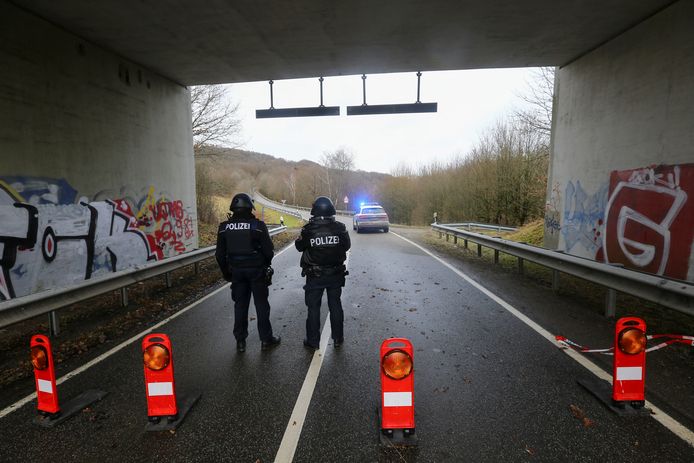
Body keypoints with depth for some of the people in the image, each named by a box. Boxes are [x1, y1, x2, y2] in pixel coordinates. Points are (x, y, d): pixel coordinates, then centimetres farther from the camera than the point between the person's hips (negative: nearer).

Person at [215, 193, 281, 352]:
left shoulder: (224, 227, -2)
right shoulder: (257, 225, -14)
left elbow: (220, 254, 3)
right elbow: (269, 250, -12)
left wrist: (226, 272, 16)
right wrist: (265, 264, 8)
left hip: (236, 271, 3)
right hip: (256, 270, -3)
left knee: (240, 305, 14)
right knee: (261, 304, 9)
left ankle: (240, 341, 22)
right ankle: (266, 339, 17)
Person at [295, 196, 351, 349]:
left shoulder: (308, 229, -15)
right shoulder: (340, 227, -10)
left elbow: (299, 246, 0)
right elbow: (347, 246, 3)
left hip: (314, 275, -2)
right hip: (336, 274, 2)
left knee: (313, 308, 10)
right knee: (335, 305, 15)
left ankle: (313, 341, 18)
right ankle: (338, 338, 25)